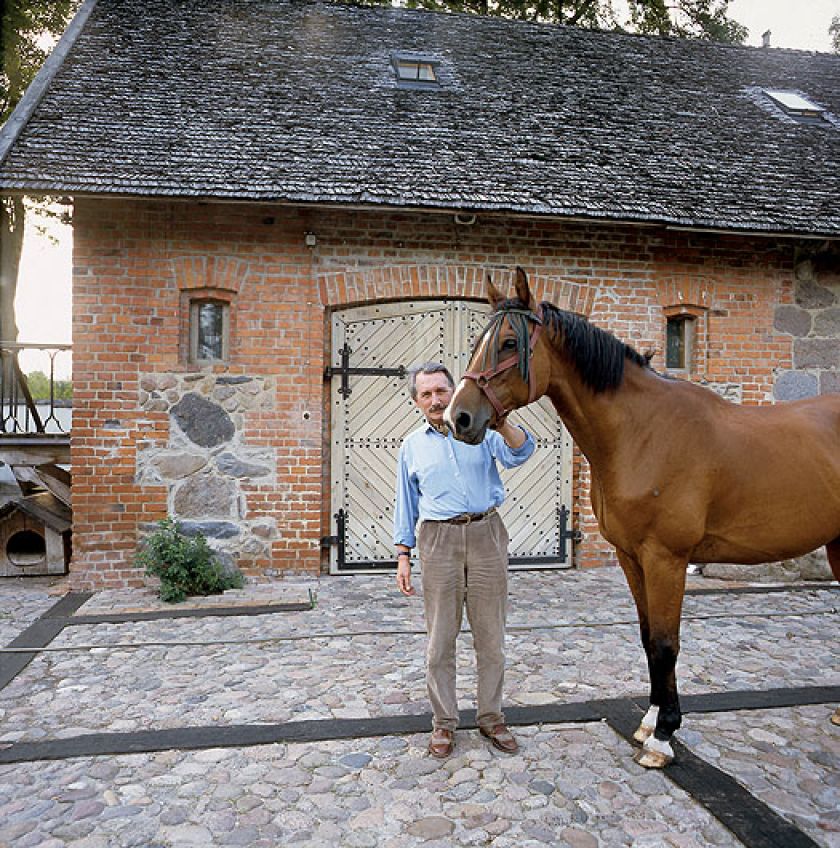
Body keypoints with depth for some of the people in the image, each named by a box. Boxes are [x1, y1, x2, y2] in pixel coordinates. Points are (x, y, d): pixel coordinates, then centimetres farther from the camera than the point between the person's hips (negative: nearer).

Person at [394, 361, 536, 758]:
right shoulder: (412, 446, 10)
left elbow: (519, 452, -16)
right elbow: (406, 505, 13)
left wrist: (501, 424, -37)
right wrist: (403, 555, 5)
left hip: (487, 536, 0)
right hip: (439, 541, 1)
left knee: (490, 636, 8)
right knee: (440, 639, 6)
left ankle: (491, 717, 24)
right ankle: (443, 723, 21)